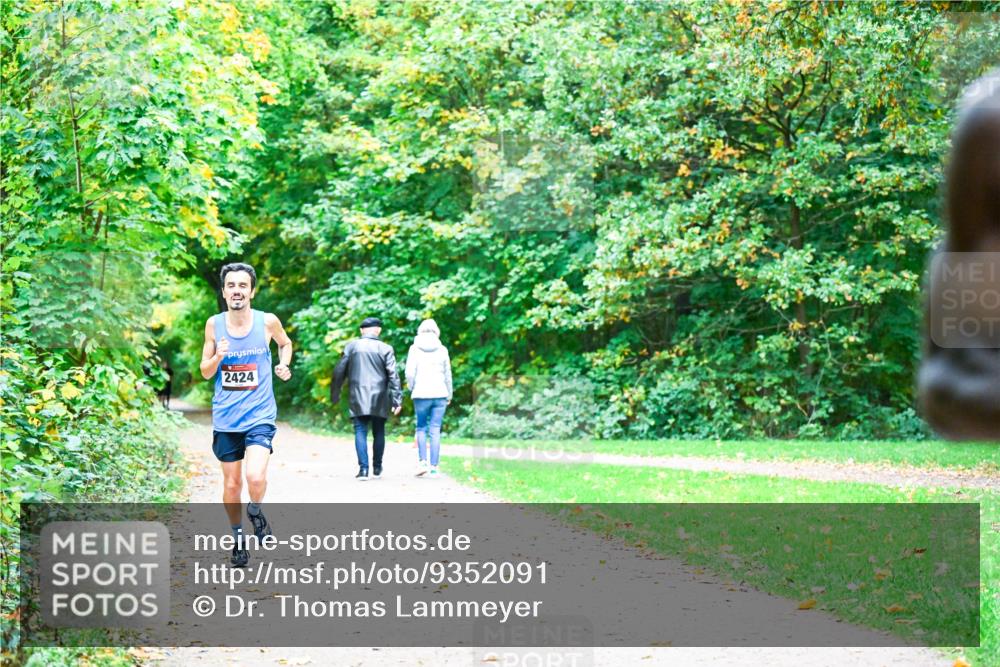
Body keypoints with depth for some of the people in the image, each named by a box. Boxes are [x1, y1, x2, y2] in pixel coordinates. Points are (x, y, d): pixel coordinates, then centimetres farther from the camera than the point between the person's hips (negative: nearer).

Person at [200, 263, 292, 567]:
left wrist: (284, 365, 0)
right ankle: (238, 538, 30)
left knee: (256, 477, -22)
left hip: (259, 416, -2)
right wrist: (217, 356, -14)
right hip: (225, 418, 2)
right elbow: (205, 373, 6)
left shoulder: (268, 322, -4)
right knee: (231, 484, 9)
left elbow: (285, 343, 19)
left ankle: (256, 510, 11)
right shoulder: (214, 324, 0)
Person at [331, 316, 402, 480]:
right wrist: (397, 399, -4)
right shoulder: (385, 349, 0)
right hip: (379, 399, 0)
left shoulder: (351, 346, 3)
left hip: (358, 399, 0)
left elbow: (339, 371, 6)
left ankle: (363, 468, -12)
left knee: (360, 432, 0)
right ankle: (377, 469, 17)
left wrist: (334, 395, 16)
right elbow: (393, 376, -5)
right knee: (378, 433, 12)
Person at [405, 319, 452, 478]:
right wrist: (449, 395, 20)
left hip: (421, 394, -1)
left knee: (421, 428, 12)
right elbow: (448, 374, 9)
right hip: (439, 394, 1)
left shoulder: (415, 348, -1)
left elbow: (409, 372, -6)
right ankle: (434, 467, 1)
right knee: (435, 430, 3)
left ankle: (422, 461, -4)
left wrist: (411, 388, 12)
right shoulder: (442, 350, 4)